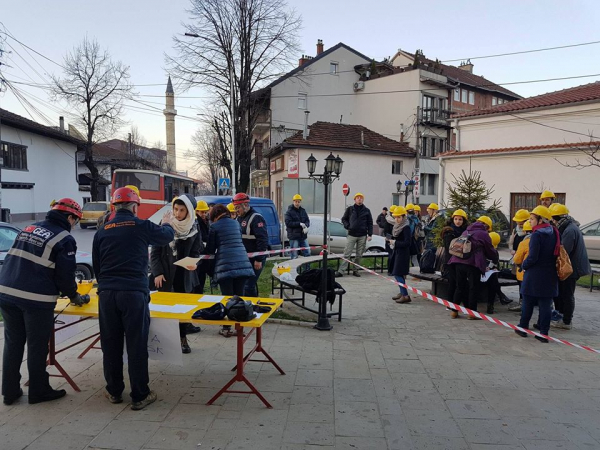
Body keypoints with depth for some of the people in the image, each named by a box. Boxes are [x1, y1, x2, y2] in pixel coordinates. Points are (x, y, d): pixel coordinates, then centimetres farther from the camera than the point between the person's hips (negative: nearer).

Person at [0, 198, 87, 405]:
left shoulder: (29, 228, 15)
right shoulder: (65, 239, -8)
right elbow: (65, 275, -10)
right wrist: (73, 296, 8)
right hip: (36, 299, -7)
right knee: (37, 347, 7)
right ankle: (38, 391, 21)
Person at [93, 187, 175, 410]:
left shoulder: (102, 231, 11)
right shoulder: (141, 226, 0)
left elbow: (96, 266, 17)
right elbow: (167, 236, 17)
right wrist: (166, 224, 39)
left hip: (106, 293, 4)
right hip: (134, 293, -4)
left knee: (111, 345, 14)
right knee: (137, 346, 3)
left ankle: (114, 391, 28)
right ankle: (139, 396, 12)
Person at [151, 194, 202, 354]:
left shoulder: (194, 230, -1)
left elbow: (196, 252, 4)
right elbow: (155, 252, -3)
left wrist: (193, 264, -17)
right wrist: (157, 273, -11)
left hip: (184, 275, 2)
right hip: (165, 275, -2)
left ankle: (183, 338, 21)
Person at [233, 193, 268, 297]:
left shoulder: (256, 218, -14)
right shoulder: (239, 218, 15)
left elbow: (262, 240, -20)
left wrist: (259, 260, -22)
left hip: (254, 259, -9)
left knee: (248, 285, -11)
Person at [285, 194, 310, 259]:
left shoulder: (303, 210, 11)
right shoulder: (289, 212, -5)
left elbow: (307, 220, 10)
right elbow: (288, 223, -14)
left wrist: (306, 226, -13)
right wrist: (299, 224, -19)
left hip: (303, 236, 5)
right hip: (294, 236, -5)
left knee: (307, 253, 8)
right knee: (294, 256, 0)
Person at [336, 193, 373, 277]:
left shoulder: (366, 211, 7)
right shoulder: (350, 209, 6)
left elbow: (370, 223, 7)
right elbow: (344, 219, 14)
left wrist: (370, 234, 0)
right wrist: (347, 226, -4)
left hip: (362, 236, 1)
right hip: (351, 235, -1)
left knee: (359, 255, 7)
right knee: (347, 254, -5)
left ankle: (355, 270, 18)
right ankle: (341, 271, -6)